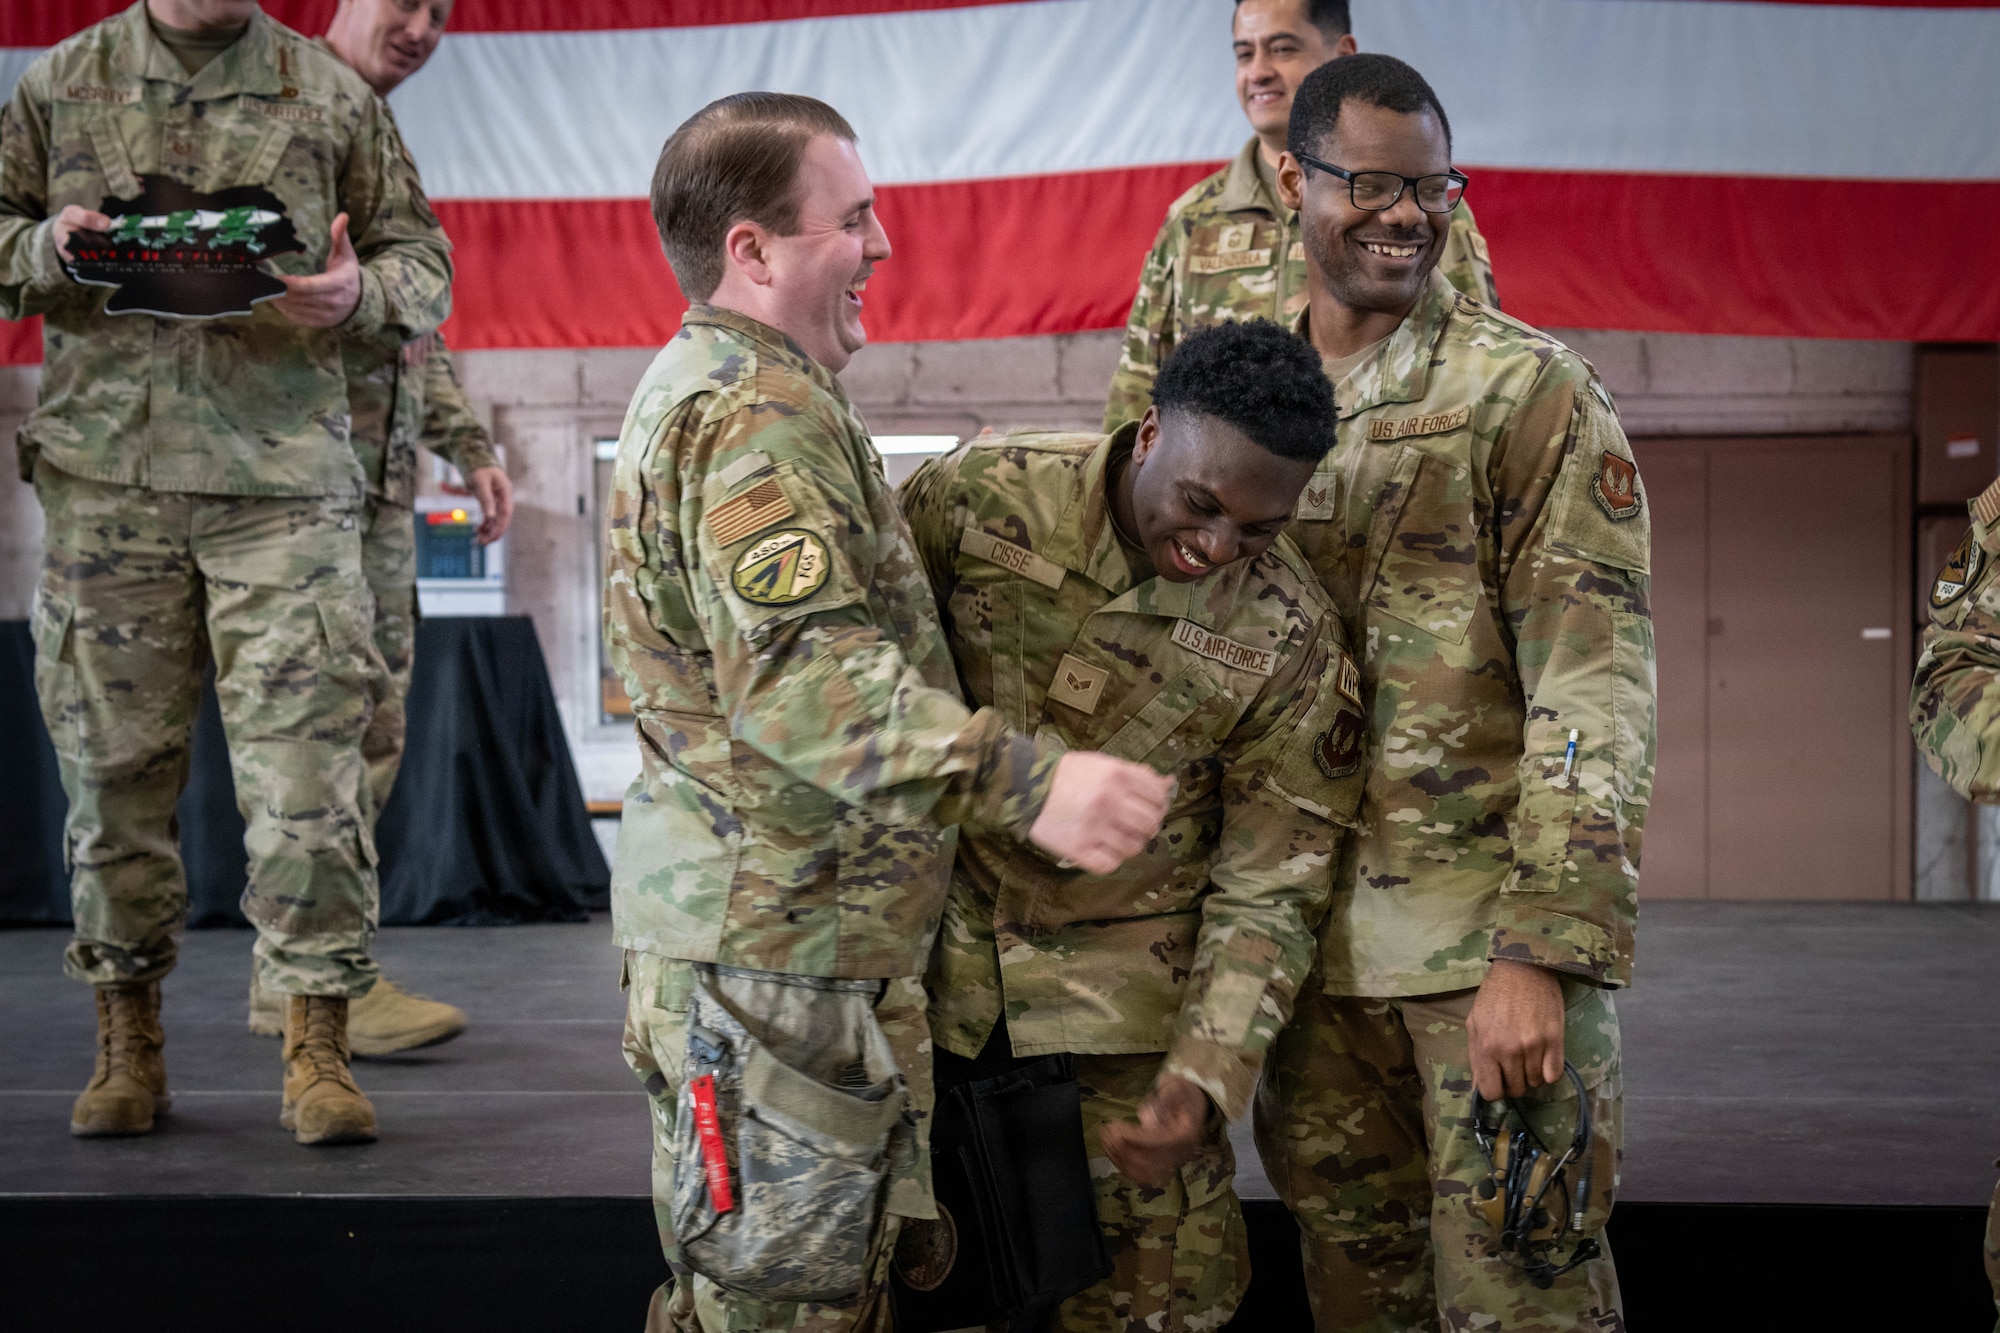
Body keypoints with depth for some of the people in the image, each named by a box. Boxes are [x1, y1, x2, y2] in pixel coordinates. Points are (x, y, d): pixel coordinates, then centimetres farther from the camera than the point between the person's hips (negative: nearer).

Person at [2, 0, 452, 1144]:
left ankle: (318, 1049, 2)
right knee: (115, 761, 6)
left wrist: (360, 296, -10)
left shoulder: (330, 96, 7)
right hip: (106, 478, 1)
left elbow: (424, 257, 12)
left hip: (283, 480, -1)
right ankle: (129, 1041, 19)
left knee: (306, 761, -7)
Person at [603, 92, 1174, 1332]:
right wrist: (1026, 778, -36)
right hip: (777, 941, -11)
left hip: (754, 928, 11)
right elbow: (801, 675, -29)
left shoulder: (702, 388, 19)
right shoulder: (758, 414, -17)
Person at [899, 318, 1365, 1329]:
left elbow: (1267, 894, -9)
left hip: (1129, 1006, -1)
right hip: (936, 964, 1)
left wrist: (1204, 1083, -21)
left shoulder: (1292, 642, -14)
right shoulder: (976, 497, -14)